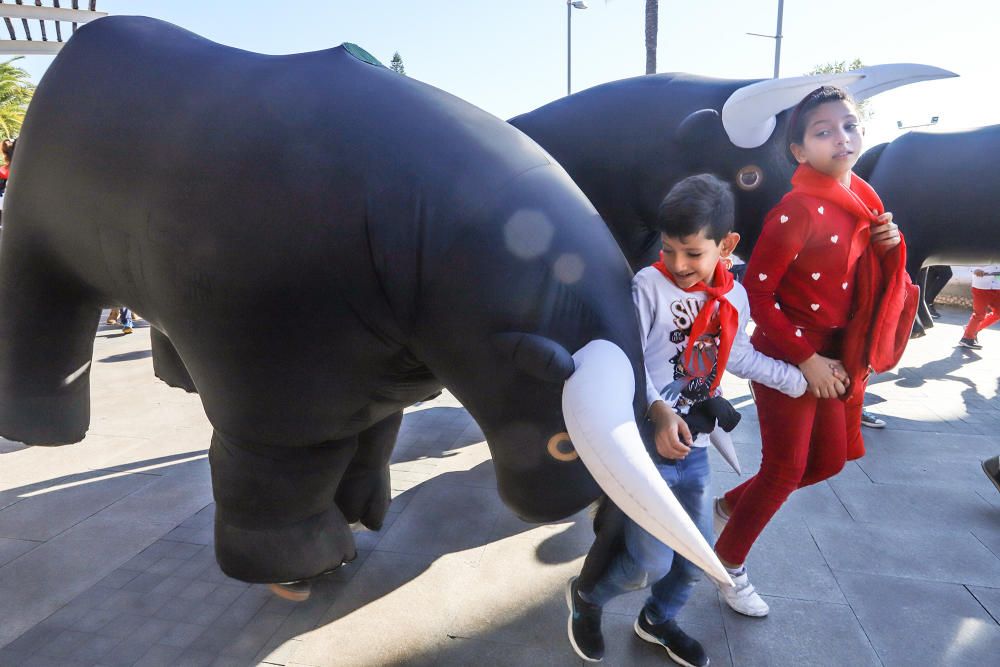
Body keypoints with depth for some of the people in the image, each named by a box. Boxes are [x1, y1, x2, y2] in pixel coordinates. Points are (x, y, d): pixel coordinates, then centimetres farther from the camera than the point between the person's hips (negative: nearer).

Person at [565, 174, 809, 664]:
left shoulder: (734, 298, 5)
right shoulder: (649, 285, -13)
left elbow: (739, 356, 20)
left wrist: (798, 379, 27)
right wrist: (658, 411, -29)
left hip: (694, 448, 6)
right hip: (646, 444, -6)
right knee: (652, 562, -6)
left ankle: (658, 620, 44)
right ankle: (585, 595, 25)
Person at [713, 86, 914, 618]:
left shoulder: (862, 199, 5)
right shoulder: (797, 210, -20)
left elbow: (864, 272, 16)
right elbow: (755, 291, -21)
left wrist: (890, 246, -6)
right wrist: (805, 359, -20)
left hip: (836, 353, 8)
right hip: (786, 354, -8)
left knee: (830, 460, 16)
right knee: (786, 469, 1)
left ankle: (731, 504, 36)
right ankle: (730, 562, 24)